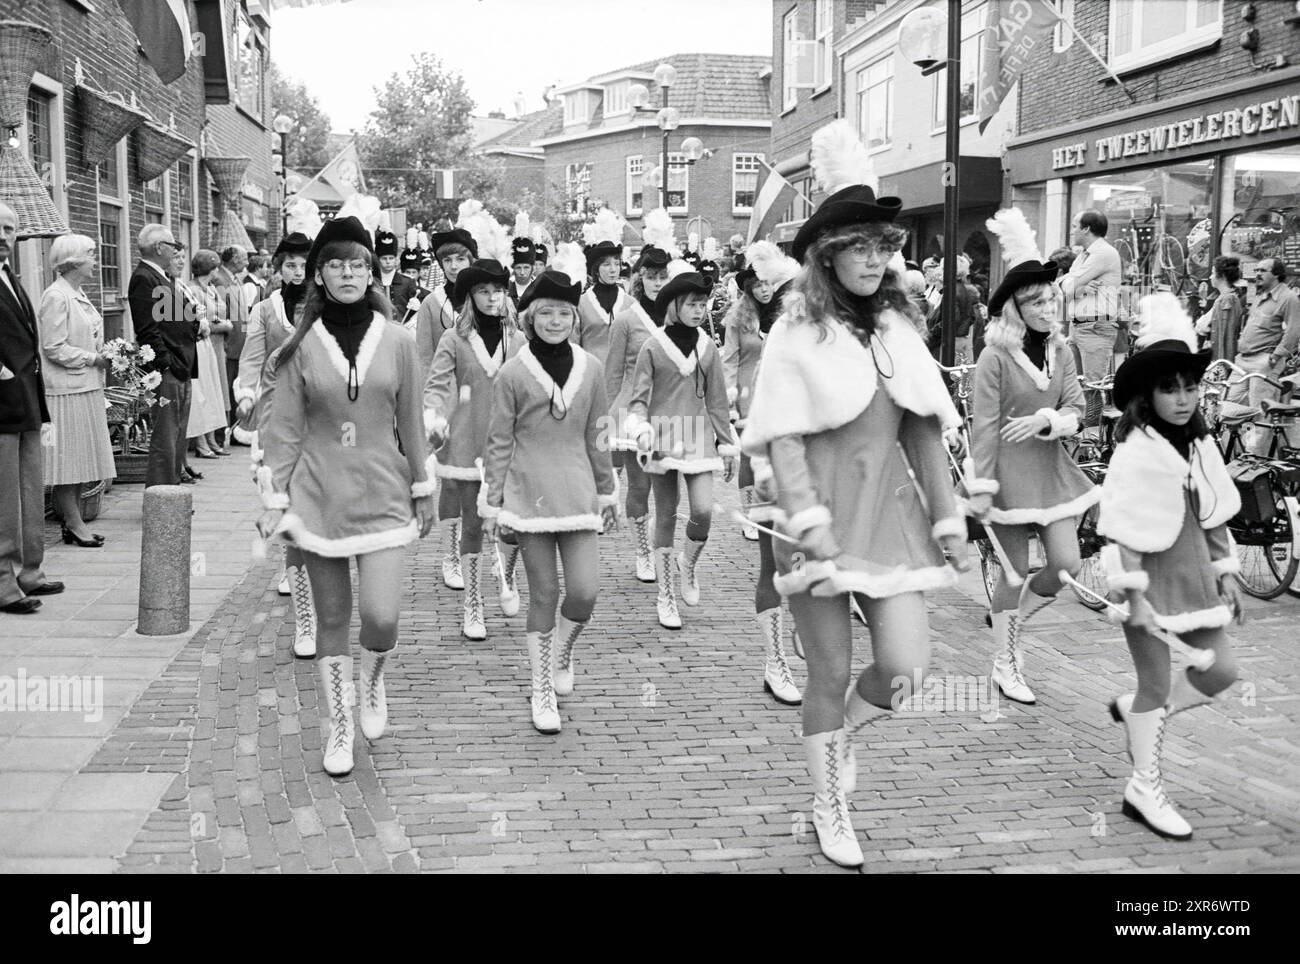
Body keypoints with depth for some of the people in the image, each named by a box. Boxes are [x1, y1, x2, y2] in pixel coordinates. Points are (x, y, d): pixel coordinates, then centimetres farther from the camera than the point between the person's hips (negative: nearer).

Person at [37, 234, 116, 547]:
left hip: (86, 387, 9)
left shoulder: (78, 295, 14)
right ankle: (74, 524, 3)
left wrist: (105, 357, 7)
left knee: (79, 460, 11)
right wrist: (93, 359, -15)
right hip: (66, 389, -9)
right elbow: (54, 348, -17)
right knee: (67, 460, -2)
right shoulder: (56, 296, -13)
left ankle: (74, 523, 17)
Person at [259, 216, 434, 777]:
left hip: (382, 496, 0)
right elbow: (285, 429, 1)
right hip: (319, 497, 0)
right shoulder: (302, 347, -2)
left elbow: (411, 425, 6)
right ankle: (339, 726, 24)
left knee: (381, 616, -11)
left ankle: (372, 682, 23)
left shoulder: (396, 342, 0)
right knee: (332, 619, 7)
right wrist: (274, 499, -3)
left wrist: (422, 493, 9)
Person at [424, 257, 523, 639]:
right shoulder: (455, 340, 0)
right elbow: (436, 385, -5)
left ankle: (506, 574, 24)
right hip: (466, 445, -1)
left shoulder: (517, 340, 7)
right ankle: (472, 608, 18)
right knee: (472, 526, 5)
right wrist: (433, 416, -23)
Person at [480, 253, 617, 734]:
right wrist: (492, 502, -1)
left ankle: (562, 652, 26)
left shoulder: (590, 368, 4)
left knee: (584, 592, -6)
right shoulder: (513, 373, -4)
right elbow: (499, 442, 0)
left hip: (577, 491, 2)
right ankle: (542, 690, 18)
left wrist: (607, 492, 14)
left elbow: (596, 436, 11)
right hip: (529, 492, -2)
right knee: (544, 593, 2)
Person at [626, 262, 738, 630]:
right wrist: (641, 430, -22)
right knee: (666, 516, 4)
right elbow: (638, 397, -4)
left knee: (703, 510, -12)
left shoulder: (708, 348, 6)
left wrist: (727, 445, 10)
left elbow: (716, 400, 11)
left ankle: (688, 564, 19)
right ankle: (665, 597, 14)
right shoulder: (652, 347, -4)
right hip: (663, 437, -2)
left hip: (698, 437, 2)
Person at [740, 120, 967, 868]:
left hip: (891, 508, 4)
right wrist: (809, 520, -22)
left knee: (906, 662, -7)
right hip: (824, 512, -4)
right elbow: (783, 437, -11)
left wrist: (948, 516, 8)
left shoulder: (900, 329, 10)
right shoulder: (798, 336, -4)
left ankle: (839, 734, 26)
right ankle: (830, 809, 23)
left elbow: (926, 432, 11)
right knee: (832, 668, 3)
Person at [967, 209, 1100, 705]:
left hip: (1051, 467, 5)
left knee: (1066, 564, -1)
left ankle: (1013, 622, 27)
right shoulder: (995, 357, -13)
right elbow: (984, 426, -14)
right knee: (1015, 571, 3)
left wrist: (1045, 418, -18)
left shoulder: (1061, 352, 4)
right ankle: (1005, 663, 20)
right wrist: (981, 487, -16)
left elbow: (1075, 410, 4)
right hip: (1009, 471, -5)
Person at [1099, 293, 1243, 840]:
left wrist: (1226, 574, 12)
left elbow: (1215, 518, 13)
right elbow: (1127, 532, -19)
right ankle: (1145, 790, 16)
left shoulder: (1200, 446, 5)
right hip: (1151, 581, -7)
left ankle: (1138, 714, 31)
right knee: (1156, 686, 2)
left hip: (1194, 577, 7)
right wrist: (1133, 595, -21)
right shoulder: (1136, 453, -17)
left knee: (1221, 670, 10)